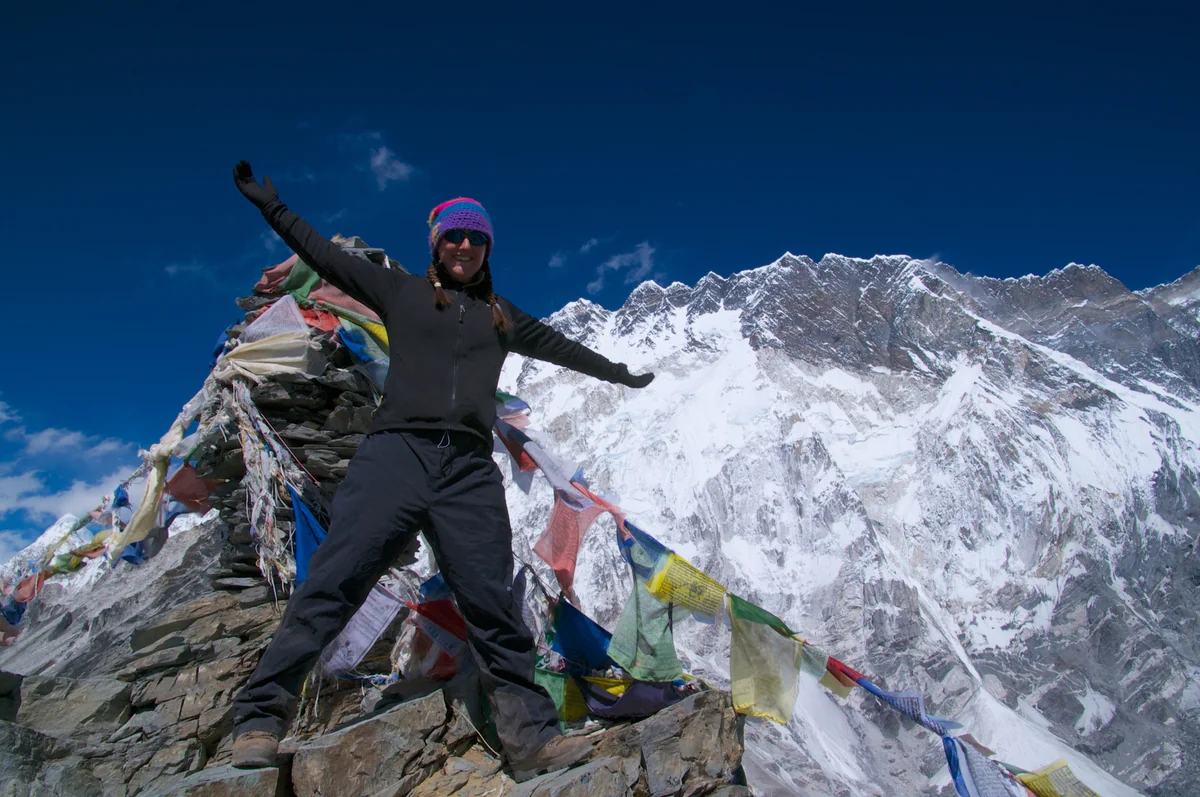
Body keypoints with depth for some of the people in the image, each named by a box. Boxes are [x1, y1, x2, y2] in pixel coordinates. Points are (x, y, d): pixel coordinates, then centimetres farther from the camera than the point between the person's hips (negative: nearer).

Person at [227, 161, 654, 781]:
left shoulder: (501, 317, 26)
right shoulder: (401, 293, 19)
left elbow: (556, 346, 39)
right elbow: (327, 257, 18)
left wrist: (621, 375, 48)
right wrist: (271, 207, 14)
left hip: (469, 471, 2)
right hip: (397, 452, -2)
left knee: (495, 608, -4)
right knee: (331, 584, -12)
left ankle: (532, 737, -3)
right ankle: (260, 718, -5)